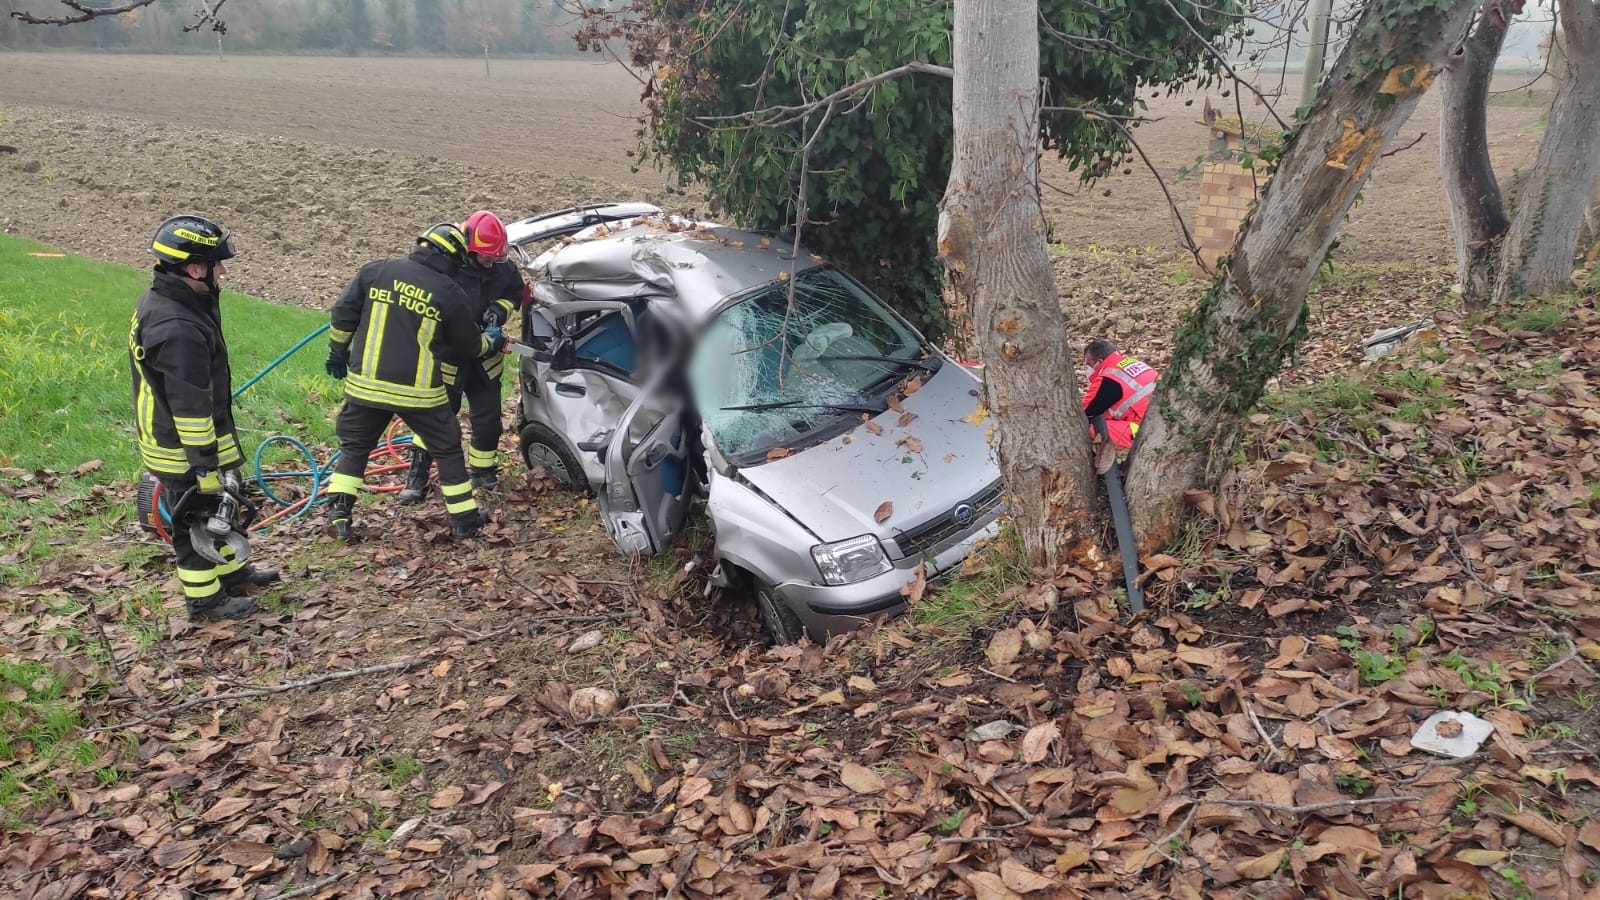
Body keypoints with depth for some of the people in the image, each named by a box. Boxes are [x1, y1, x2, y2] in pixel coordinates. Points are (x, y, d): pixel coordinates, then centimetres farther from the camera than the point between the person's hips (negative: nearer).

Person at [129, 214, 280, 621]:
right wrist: (209, 465, -22)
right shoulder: (179, 330, -32)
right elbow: (191, 408, -29)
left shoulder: (157, 300, 1)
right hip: (185, 453, -10)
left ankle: (232, 571, 44)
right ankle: (205, 599, 26)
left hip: (163, 436, 10)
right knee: (197, 522, 9)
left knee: (219, 509, 25)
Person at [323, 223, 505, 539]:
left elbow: (343, 314, 4)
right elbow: (470, 346, 6)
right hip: (419, 391, -2)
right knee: (448, 449, 14)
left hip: (366, 383, 2)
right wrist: (491, 341, 27)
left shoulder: (377, 271, 1)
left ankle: (339, 511, 16)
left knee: (354, 446, 21)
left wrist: (338, 353, 19)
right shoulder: (449, 293, -4)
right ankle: (464, 519, 17)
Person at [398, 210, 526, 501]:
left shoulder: (504, 269, -7)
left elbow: (515, 292, 12)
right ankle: (417, 475, 14)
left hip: (485, 358, 4)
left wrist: (500, 310, -9)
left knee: (488, 418, 10)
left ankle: (483, 471, 29)